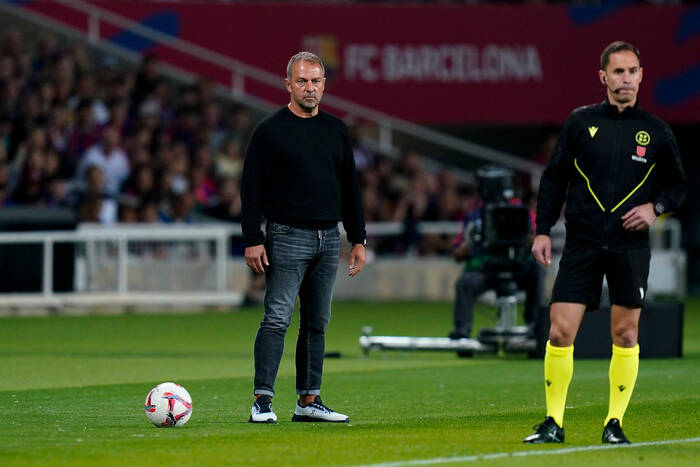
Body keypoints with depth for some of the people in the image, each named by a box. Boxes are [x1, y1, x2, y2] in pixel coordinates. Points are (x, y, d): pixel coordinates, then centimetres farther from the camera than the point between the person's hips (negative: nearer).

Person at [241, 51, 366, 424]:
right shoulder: (270, 131, -2)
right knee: (277, 319, -11)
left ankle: (309, 401, 13)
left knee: (317, 323, 8)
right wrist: (252, 240, -12)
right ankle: (262, 401, -13)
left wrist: (358, 239, 13)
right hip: (288, 236, -5)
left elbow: (350, 188, 18)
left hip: (329, 239, 5)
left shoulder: (336, 130, 14)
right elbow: (252, 189, -5)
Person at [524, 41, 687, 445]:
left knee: (626, 336, 2)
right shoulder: (580, 123, 3)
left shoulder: (656, 132, 4)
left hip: (631, 246, 0)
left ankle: (615, 423, 12)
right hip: (582, 244, 0)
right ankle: (554, 423, 3)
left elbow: (678, 184, 14)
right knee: (560, 332, -6)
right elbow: (554, 179, 8)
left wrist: (656, 206, -6)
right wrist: (543, 230, 1)